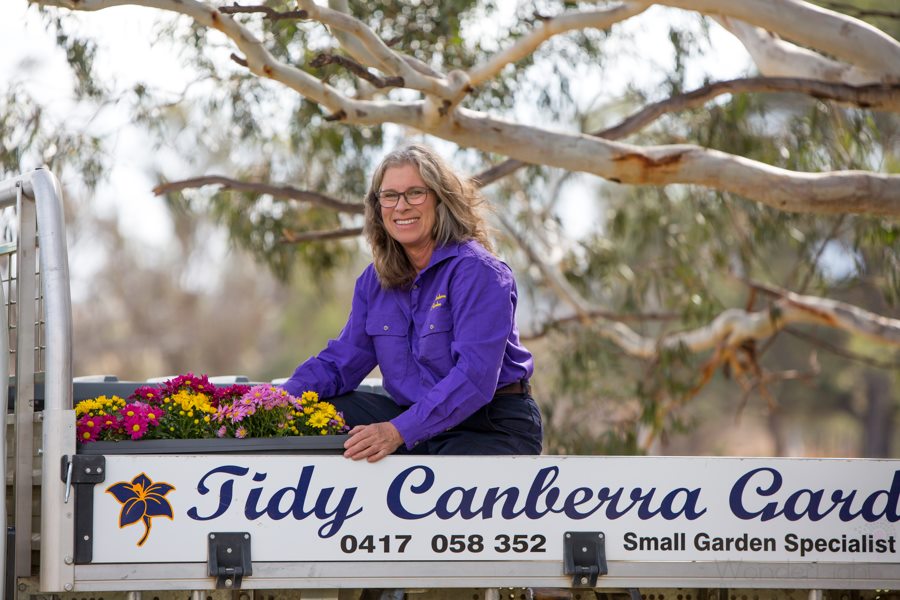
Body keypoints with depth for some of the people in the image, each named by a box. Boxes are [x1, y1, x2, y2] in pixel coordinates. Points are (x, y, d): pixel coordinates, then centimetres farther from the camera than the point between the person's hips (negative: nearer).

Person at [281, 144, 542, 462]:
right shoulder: (375, 281, 9)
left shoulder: (477, 271, -15)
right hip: (417, 420, 6)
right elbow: (341, 360, 10)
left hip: (494, 426, -6)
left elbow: (475, 375, -25)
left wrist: (399, 431, -34)